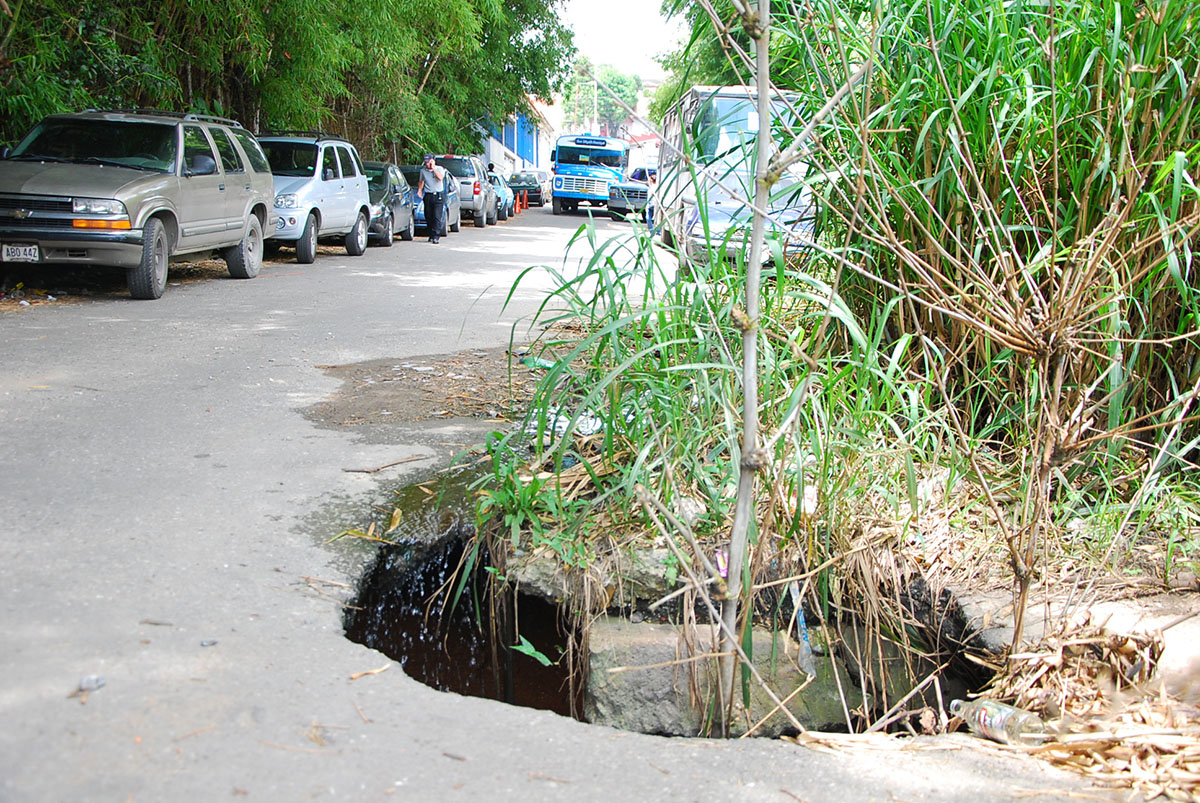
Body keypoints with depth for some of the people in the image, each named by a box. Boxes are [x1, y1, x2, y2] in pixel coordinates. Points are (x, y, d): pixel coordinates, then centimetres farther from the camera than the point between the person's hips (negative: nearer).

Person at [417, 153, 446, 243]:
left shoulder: (439, 169, 1)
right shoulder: (423, 170, 10)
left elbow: (440, 177, -18)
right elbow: (421, 181, 25)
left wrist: (434, 168, -14)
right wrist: (419, 190, 11)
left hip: (438, 195, -4)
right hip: (428, 195, 4)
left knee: (437, 217, -11)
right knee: (428, 217, 5)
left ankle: (436, 237, -14)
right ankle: (431, 234, 19)